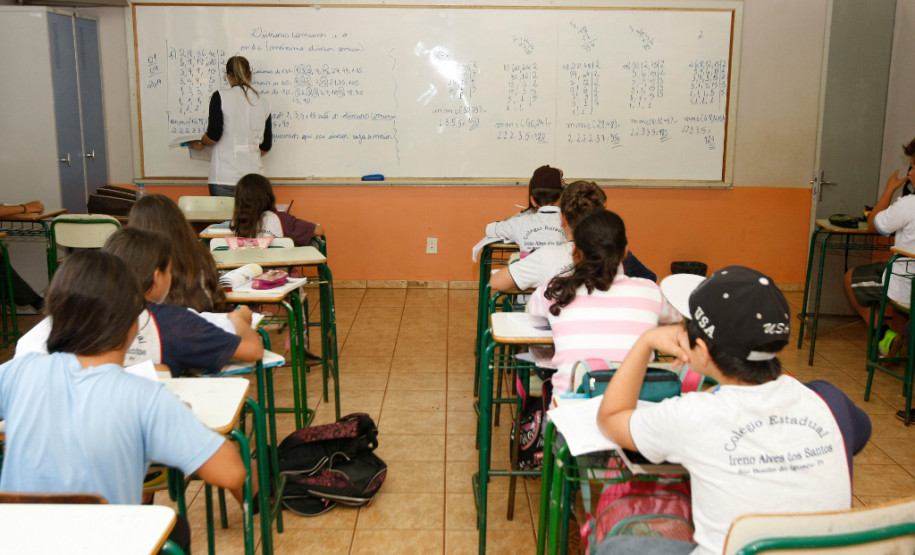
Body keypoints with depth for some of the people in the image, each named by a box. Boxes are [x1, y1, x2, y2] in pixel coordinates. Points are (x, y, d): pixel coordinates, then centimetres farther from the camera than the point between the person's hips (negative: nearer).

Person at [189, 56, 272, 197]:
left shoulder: (220, 98, -3)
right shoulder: (263, 103, 7)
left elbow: (213, 136, -9)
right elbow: (266, 146, 11)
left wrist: (200, 144, 13)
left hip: (224, 176, -3)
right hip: (253, 174, 3)